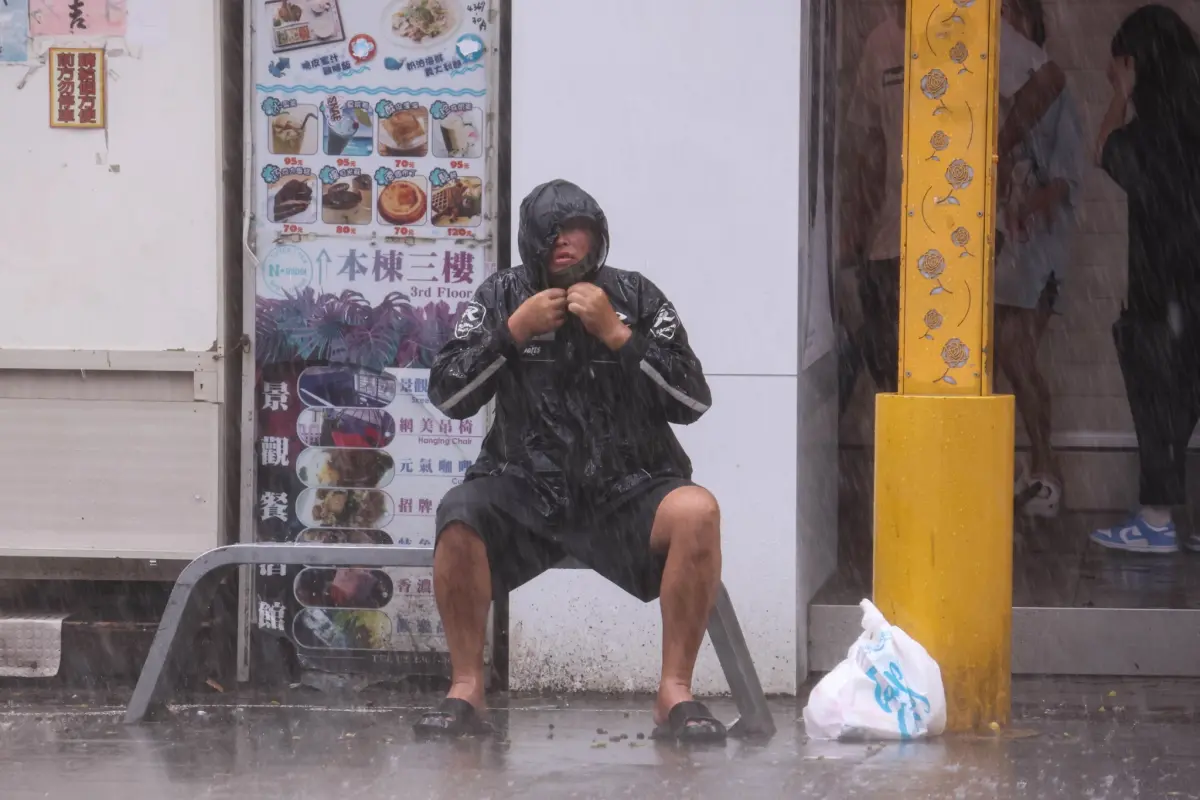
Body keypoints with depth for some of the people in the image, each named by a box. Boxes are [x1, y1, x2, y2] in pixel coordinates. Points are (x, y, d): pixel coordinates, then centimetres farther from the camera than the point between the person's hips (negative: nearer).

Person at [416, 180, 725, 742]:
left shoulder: (635, 296, 6)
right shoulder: (503, 296, 9)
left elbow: (694, 400, -2)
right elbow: (447, 395, 2)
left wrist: (617, 334, -10)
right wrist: (514, 332, -8)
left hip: (627, 492, 0)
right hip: (526, 490, 0)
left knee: (697, 513, -31)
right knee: (459, 516, -31)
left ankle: (675, 692, -21)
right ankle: (466, 690, -17)